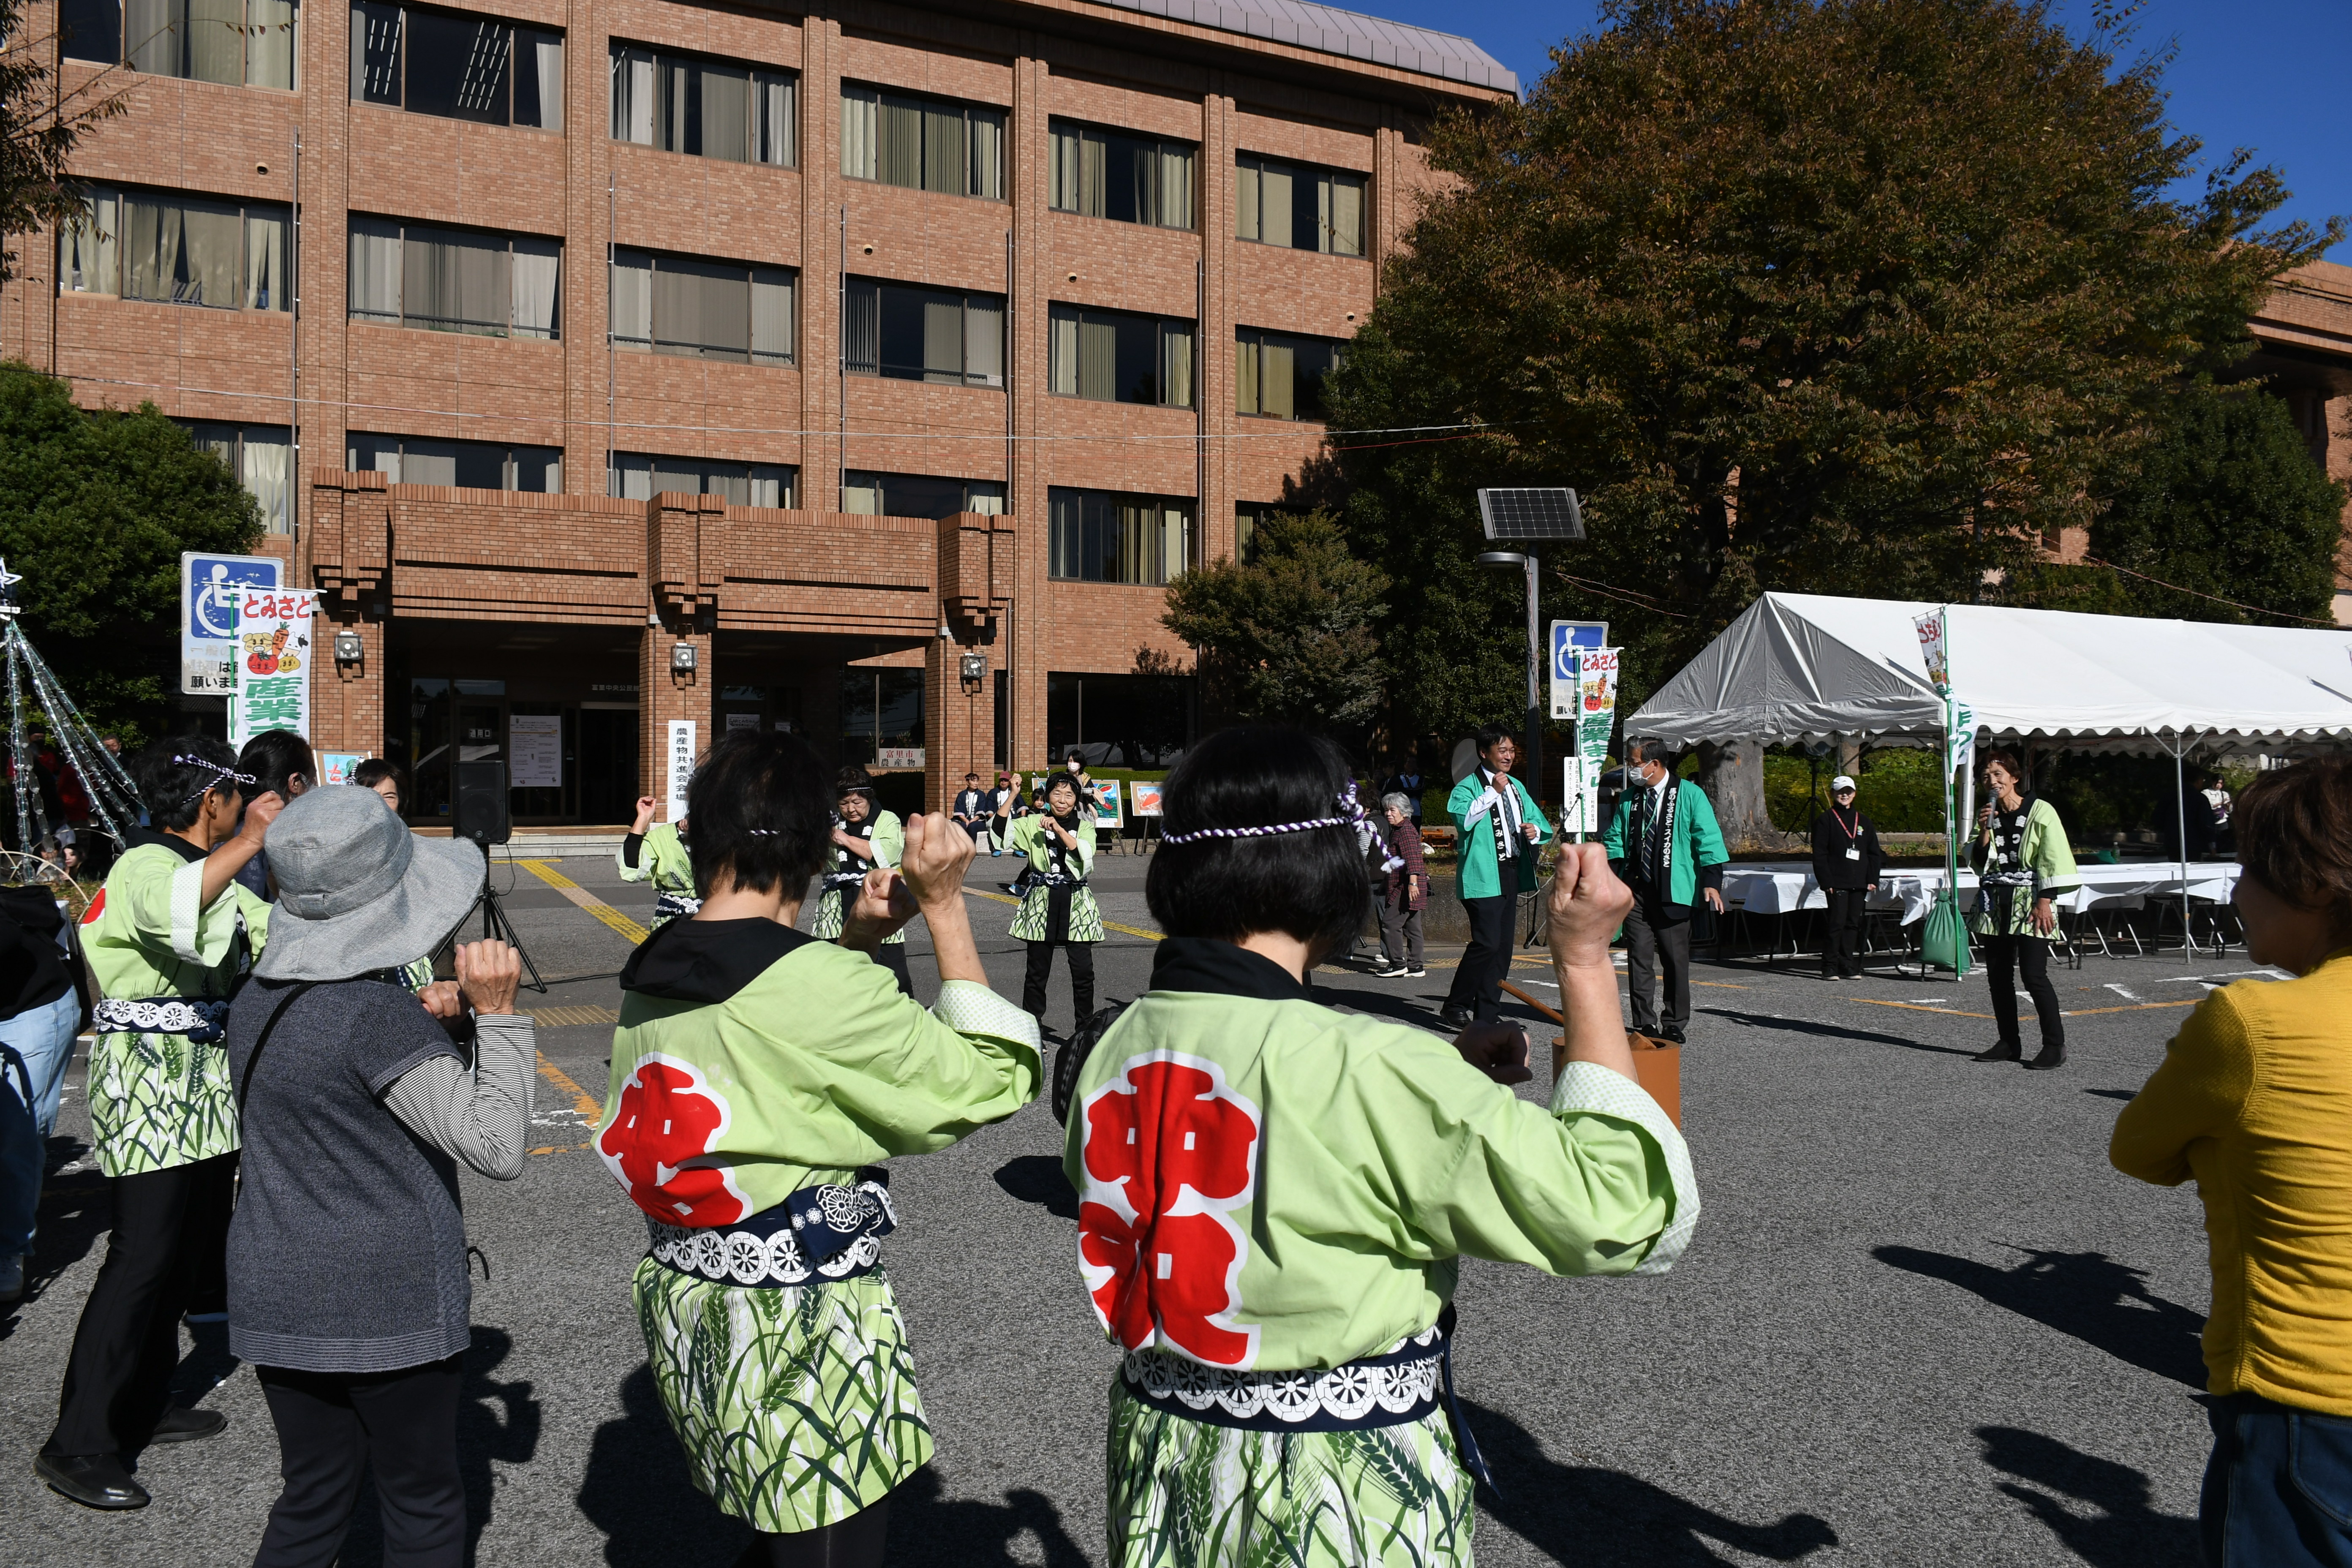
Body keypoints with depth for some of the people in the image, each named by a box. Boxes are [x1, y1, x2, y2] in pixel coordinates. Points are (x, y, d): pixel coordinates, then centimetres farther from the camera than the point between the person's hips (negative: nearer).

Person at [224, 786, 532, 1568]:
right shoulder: (378, 1013, -22)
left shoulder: (258, 1000, 2)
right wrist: (497, 1015, -20)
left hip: (277, 1292, 7)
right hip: (386, 1298, -7)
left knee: (311, 1501, 19)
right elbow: (498, 1149, -23)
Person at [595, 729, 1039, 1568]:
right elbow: (988, 1080, -14)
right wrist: (945, 908, -13)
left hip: (686, 1306, 8)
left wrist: (852, 939, 11)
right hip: (806, 1333, -8)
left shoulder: (651, 975, 1)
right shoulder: (822, 984, -23)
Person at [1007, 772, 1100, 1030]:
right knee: (1037, 972, 4)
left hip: (1076, 903, 1)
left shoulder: (1085, 826, 7)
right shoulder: (1033, 823, 5)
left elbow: (1085, 854, -12)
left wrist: (1059, 829, -19)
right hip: (1042, 901, 0)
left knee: (1083, 971, -1)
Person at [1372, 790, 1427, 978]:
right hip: (1404, 886, 11)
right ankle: (1415, 966, 12)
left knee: (1390, 923, -9)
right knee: (1412, 926, 10)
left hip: (1406, 887, -11)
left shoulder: (1406, 830, -12)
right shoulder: (1398, 830, 20)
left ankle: (1398, 963, -5)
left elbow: (1412, 858, -24)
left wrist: (1413, 882, -32)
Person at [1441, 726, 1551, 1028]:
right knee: (1487, 943, -16)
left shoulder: (1517, 788, 20)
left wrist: (1535, 830, 6)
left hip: (1512, 875, 8)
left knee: (1503, 946, 8)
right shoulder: (1469, 786, -4)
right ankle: (1454, 1009, -6)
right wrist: (1493, 792, -22)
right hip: (1483, 877, -8)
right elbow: (1462, 817, -23)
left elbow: (1537, 820, 28)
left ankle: (1487, 1014, 15)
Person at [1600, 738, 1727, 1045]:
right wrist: (1614, 871, 1)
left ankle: (1675, 1025, 13)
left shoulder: (1690, 795, -1)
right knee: (1639, 957, 1)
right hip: (1635, 891, 4)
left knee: (1676, 959, 3)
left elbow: (1708, 840, -4)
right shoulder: (1628, 798, 12)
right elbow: (1613, 839, 19)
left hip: (1673, 893, -4)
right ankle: (1644, 1023, 7)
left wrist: (1711, 882, -13)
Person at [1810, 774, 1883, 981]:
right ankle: (1830, 968, -3)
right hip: (1837, 883, -5)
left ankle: (1848, 967, 12)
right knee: (1836, 923, -9)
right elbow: (1819, 854, -4)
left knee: (1854, 924, 6)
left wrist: (1873, 879, 5)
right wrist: (1826, 882, -12)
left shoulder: (1864, 822, 16)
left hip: (1859, 883, 5)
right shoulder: (1825, 820, 1)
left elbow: (1874, 853, 17)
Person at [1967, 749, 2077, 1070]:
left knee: (2033, 975, -12)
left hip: (2030, 902, -6)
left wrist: (2045, 901, -14)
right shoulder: (1989, 816, 12)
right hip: (1994, 904, 6)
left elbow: (2052, 860, -7)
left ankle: (2055, 1044, -3)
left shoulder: (2041, 811, -4)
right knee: (1998, 976, 6)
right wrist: (1985, 832, -5)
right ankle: (2009, 1043, 15)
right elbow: (1978, 863, 11)